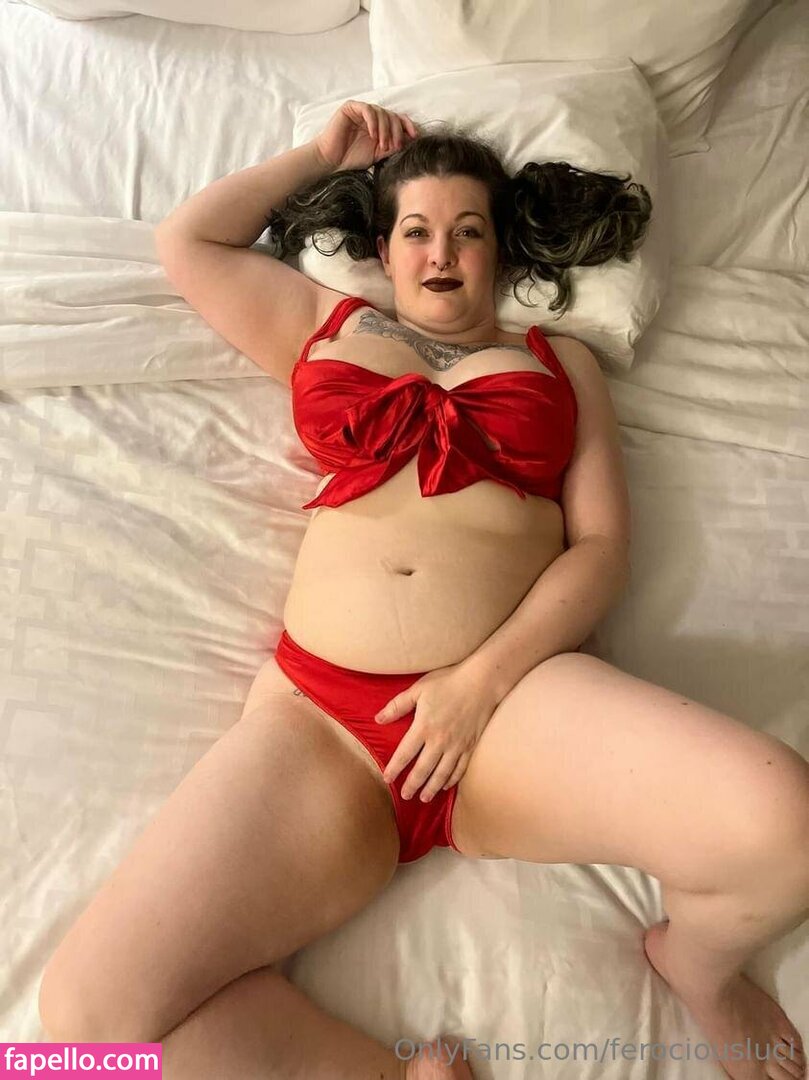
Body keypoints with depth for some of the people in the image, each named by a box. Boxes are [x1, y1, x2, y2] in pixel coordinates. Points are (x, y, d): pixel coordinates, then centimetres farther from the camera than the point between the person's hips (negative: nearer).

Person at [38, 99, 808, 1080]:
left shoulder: (560, 360, 20)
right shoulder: (326, 324, 26)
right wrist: (324, 152, 34)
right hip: (318, 711, 1)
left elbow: (602, 545, 8)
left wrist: (485, 678, -8)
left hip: (516, 691, 0)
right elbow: (183, 240, 30)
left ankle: (693, 957, 10)